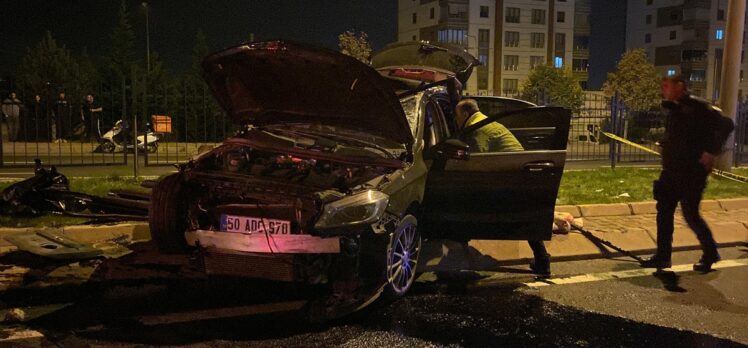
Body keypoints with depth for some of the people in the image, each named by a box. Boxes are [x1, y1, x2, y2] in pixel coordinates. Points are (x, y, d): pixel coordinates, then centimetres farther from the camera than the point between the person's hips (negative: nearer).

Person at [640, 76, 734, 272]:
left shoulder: (697, 107, -13)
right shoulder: (673, 110, 12)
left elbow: (726, 125, -20)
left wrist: (711, 152, -23)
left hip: (692, 172, -8)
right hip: (671, 171, 8)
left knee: (690, 214, -2)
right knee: (664, 212, 7)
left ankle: (710, 254, 19)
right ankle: (662, 256, 15)